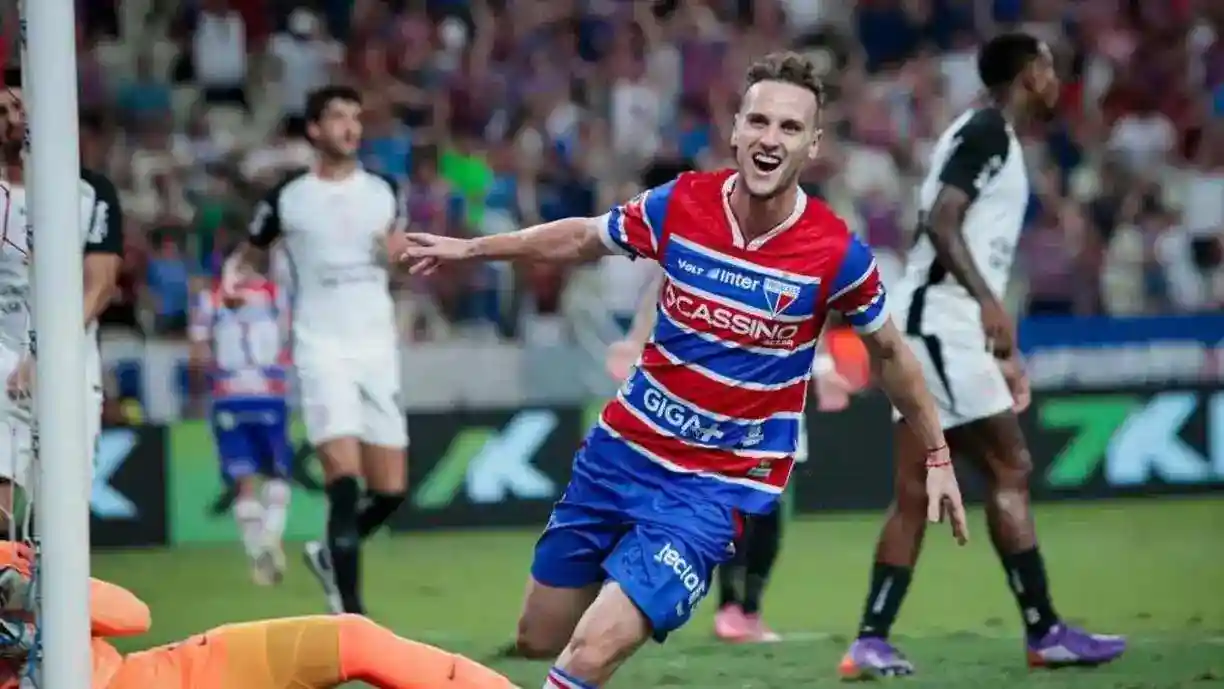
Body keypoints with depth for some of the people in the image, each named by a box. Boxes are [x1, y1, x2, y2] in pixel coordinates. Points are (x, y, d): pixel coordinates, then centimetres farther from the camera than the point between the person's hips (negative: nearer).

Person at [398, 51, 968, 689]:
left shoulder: (836, 252, -16)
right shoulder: (679, 204, -9)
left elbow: (890, 352, 3)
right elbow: (582, 238, 12)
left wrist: (936, 456, 9)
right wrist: (468, 248, 18)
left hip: (720, 486, -4)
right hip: (624, 447, 4)